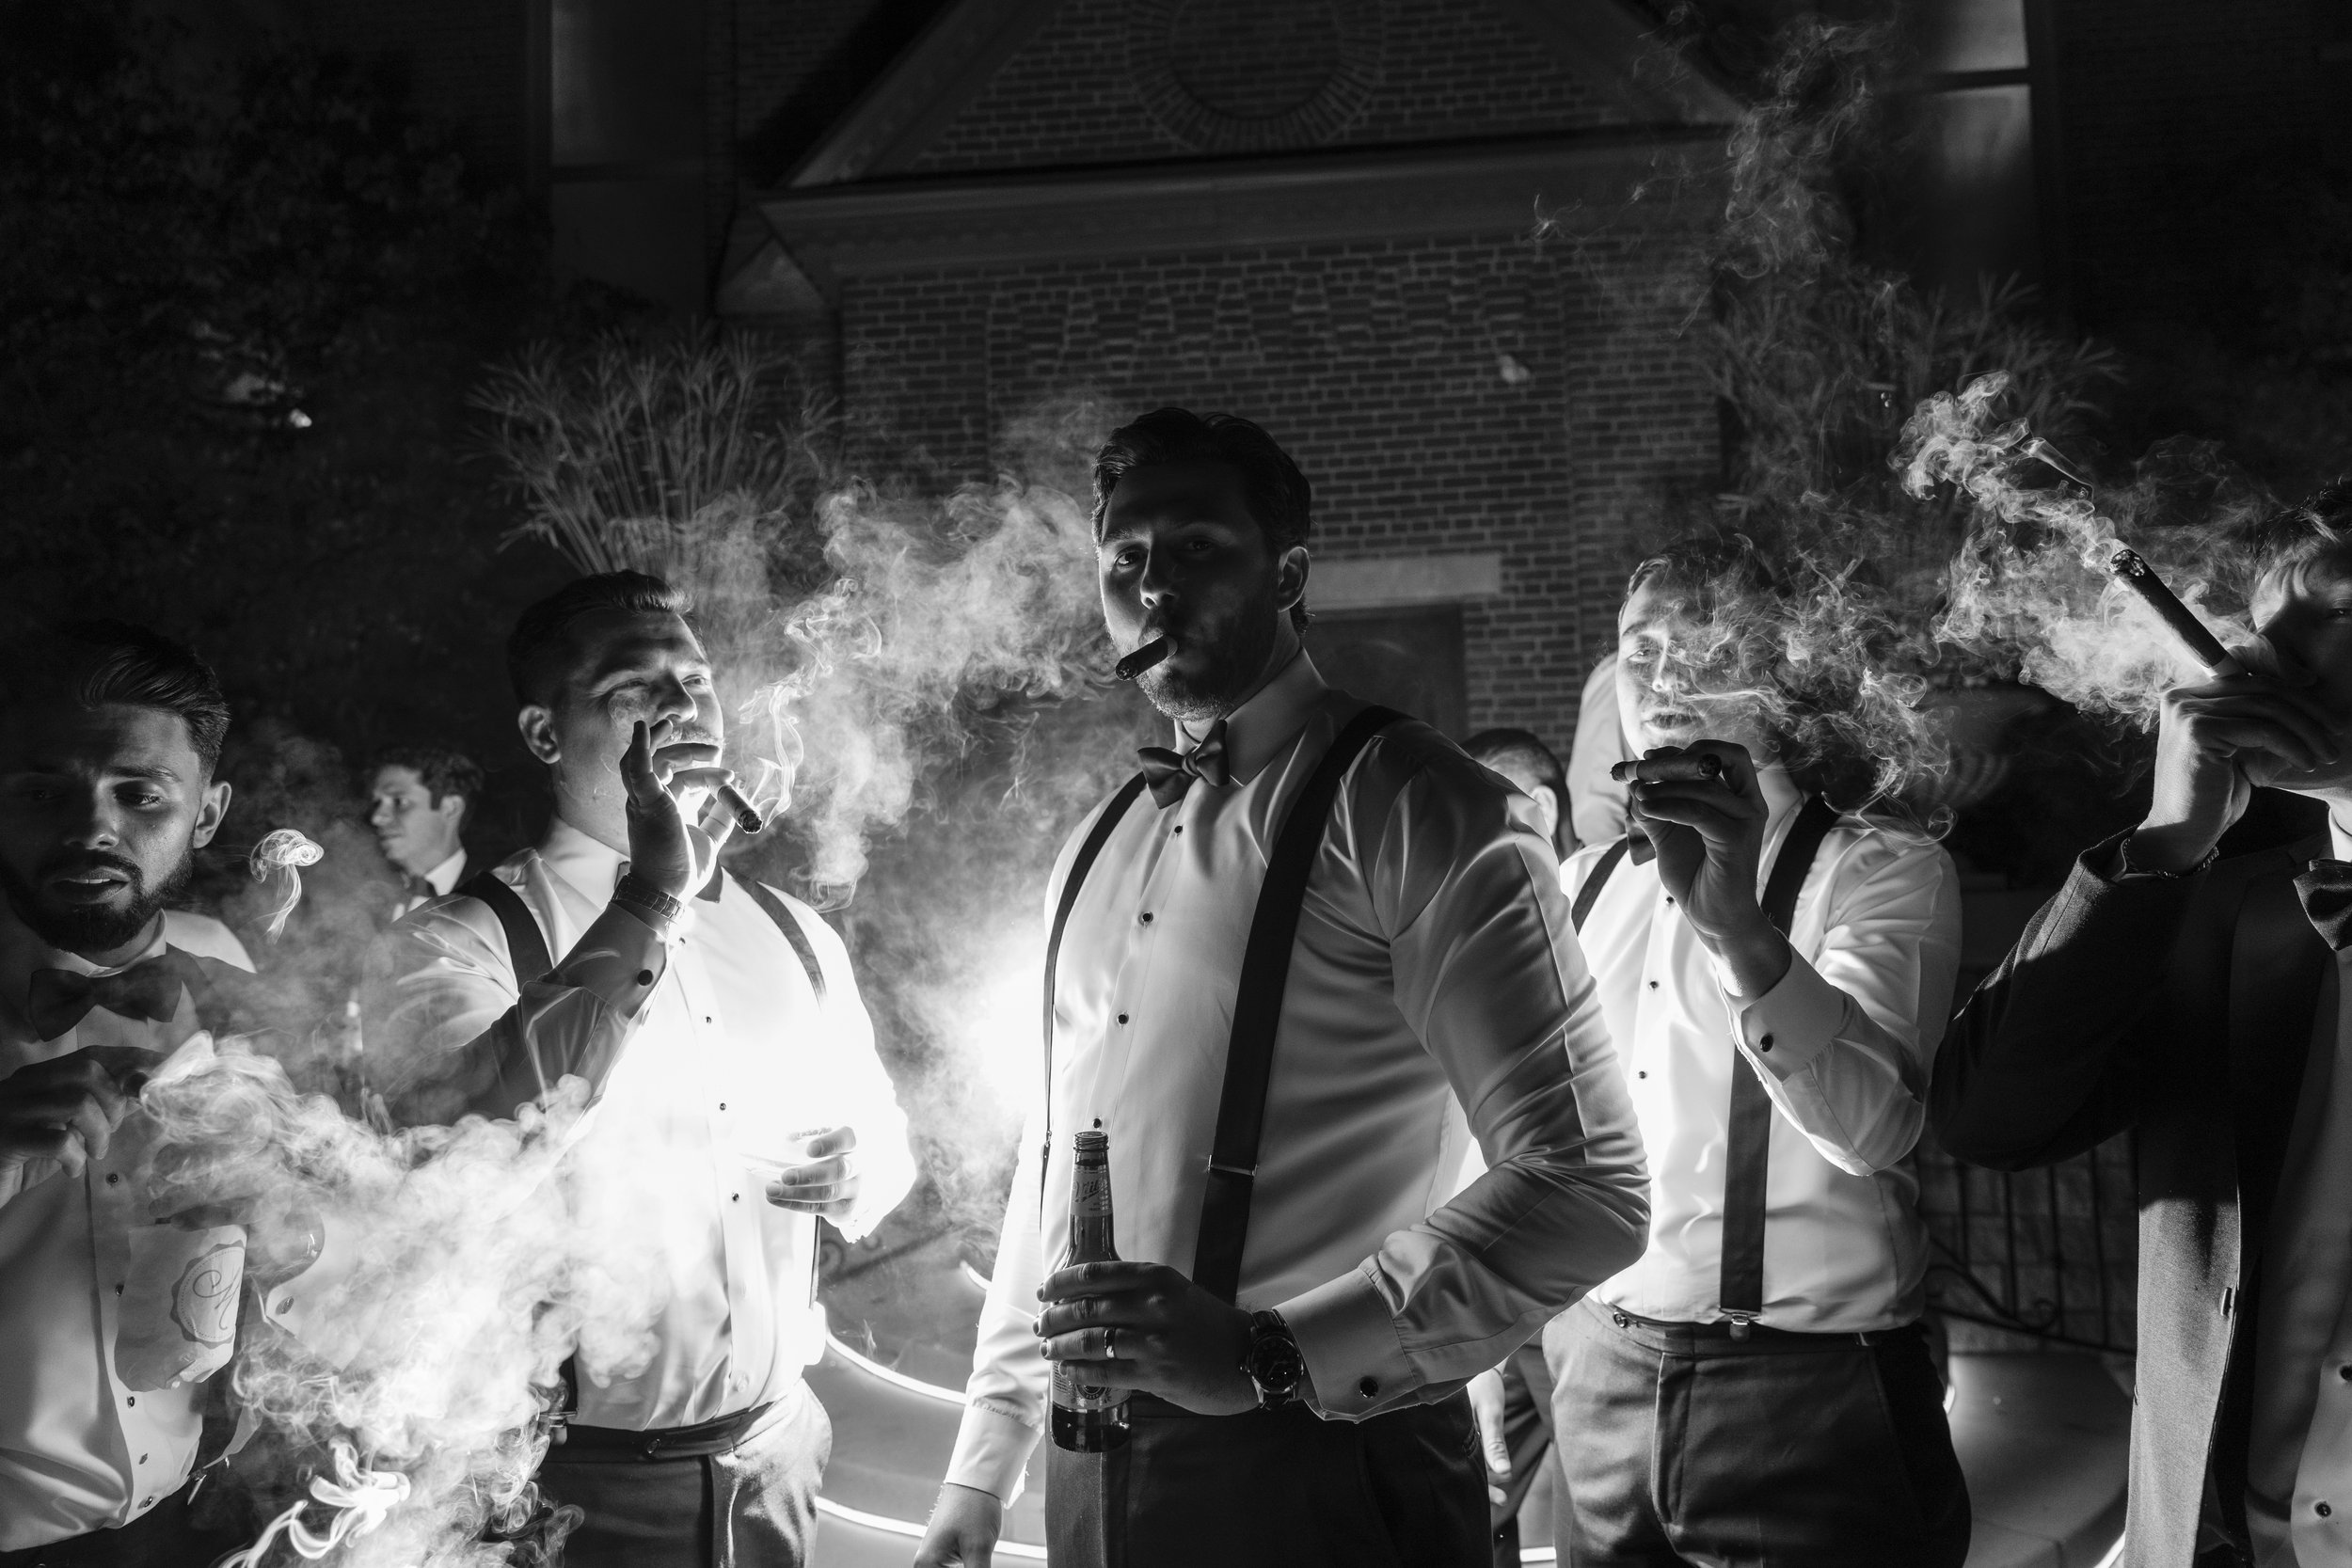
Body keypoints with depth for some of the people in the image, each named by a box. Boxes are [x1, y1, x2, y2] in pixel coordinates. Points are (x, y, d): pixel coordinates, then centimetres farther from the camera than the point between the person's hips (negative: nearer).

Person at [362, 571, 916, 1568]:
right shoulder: (452, 946, -10)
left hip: (775, 1458, 5)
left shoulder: (794, 937, 6)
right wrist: (646, 900, -26)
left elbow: (885, 1141, 17)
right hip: (574, 1487, -5)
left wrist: (852, 1171, -7)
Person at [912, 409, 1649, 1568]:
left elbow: (1586, 1188, -16)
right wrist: (979, 1474, 14)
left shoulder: (1404, 810, -9)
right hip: (1092, 1473, 6)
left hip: (1311, 1471, -6)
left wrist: (1272, 1355, -22)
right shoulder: (1102, 844, 13)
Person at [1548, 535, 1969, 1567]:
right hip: (1598, 1374, 5)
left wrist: (1738, 924, -37)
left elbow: (1871, 1127, -23)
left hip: (1805, 1394, -5)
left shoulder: (1887, 873, -5)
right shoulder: (1587, 882, 11)